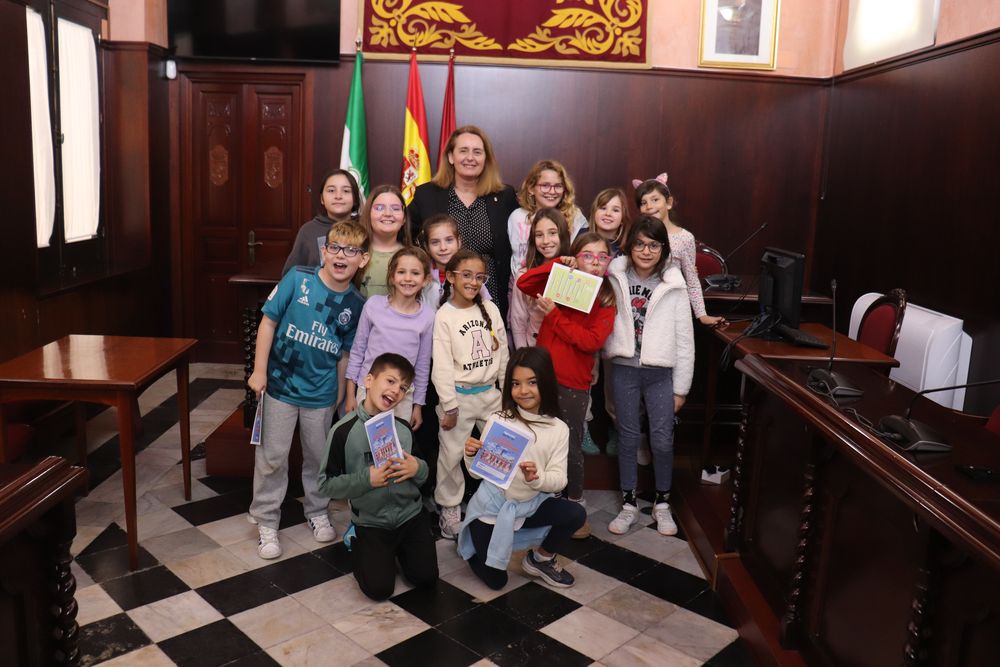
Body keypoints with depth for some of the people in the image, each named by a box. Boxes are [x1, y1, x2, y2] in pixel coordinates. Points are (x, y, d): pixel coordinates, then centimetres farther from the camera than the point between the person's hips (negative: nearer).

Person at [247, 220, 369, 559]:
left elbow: (344, 353, 3)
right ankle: (266, 521, 25)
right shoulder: (297, 278, -13)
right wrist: (259, 370, -9)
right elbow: (269, 321, -8)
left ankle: (317, 512, 37)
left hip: (321, 393, 2)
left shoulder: (356, 304, -6)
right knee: (272, 456, 8)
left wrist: (342, 397, 7)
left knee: (318, 455, 16)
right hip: (281, 384, -2)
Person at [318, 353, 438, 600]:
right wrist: (367, 479, -24)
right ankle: (357, 544, 19)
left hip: (411, 514, 4)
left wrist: (418, 469, -14)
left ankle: (398, 547, 29)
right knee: (379, 589, -10)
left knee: (426, 579, 0)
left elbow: (422, 473, 9)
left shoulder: (404, 429, -2)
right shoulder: (344, 431, -16)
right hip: (371, 522, -3)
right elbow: (326, 484, -12)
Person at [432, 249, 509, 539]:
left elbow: (502, 353, 8)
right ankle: (450, 508, 21)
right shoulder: (445, 315, -10)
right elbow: (442, 365, -13)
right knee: (452, 454, 4)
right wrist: (449, 405, -14)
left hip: (490, 393, 4)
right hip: (460, 395, -4)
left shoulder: (491, 309, 2)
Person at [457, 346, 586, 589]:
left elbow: (559, 479, -13)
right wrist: (471, 456, -30)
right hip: (493, 505, -2)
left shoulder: (558, 429, -9)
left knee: (576, 514, -19)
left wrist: (537, 478, -34)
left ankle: (541, 559, 9)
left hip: (530, 505, 2)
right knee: (495, 581, 0)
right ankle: (471, 542, 33)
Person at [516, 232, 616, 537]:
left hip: (574, 385, -2)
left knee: (571, 448, 9)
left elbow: (591, 341, -16)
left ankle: (575, 503, 28)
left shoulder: (606, 300, -3)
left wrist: (554, 316, -20)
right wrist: (556, 264, -11)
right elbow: (523, 283, -3)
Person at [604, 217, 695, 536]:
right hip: (624, 369, 1)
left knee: (662, 440, 4)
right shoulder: (615, 278, -1)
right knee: (628, 437, 11)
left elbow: (684, 339, -1)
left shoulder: (673, 285, -3)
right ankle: (629, 504, 25)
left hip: (661, 372, -1)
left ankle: (662, 503, 25)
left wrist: (681, 387, -1)